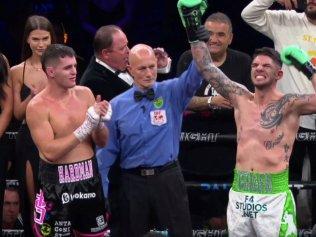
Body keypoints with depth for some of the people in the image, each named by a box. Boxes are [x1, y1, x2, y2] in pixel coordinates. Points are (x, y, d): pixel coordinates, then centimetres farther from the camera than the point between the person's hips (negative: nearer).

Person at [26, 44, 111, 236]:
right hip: (57, 182, -4)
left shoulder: (84, 93, 2)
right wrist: (84, 129, -23)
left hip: (89, 177, 4)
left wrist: (99, 123, -16)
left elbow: (102, 142, 6)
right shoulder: (37, 107, -12)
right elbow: (50, 152, -21)